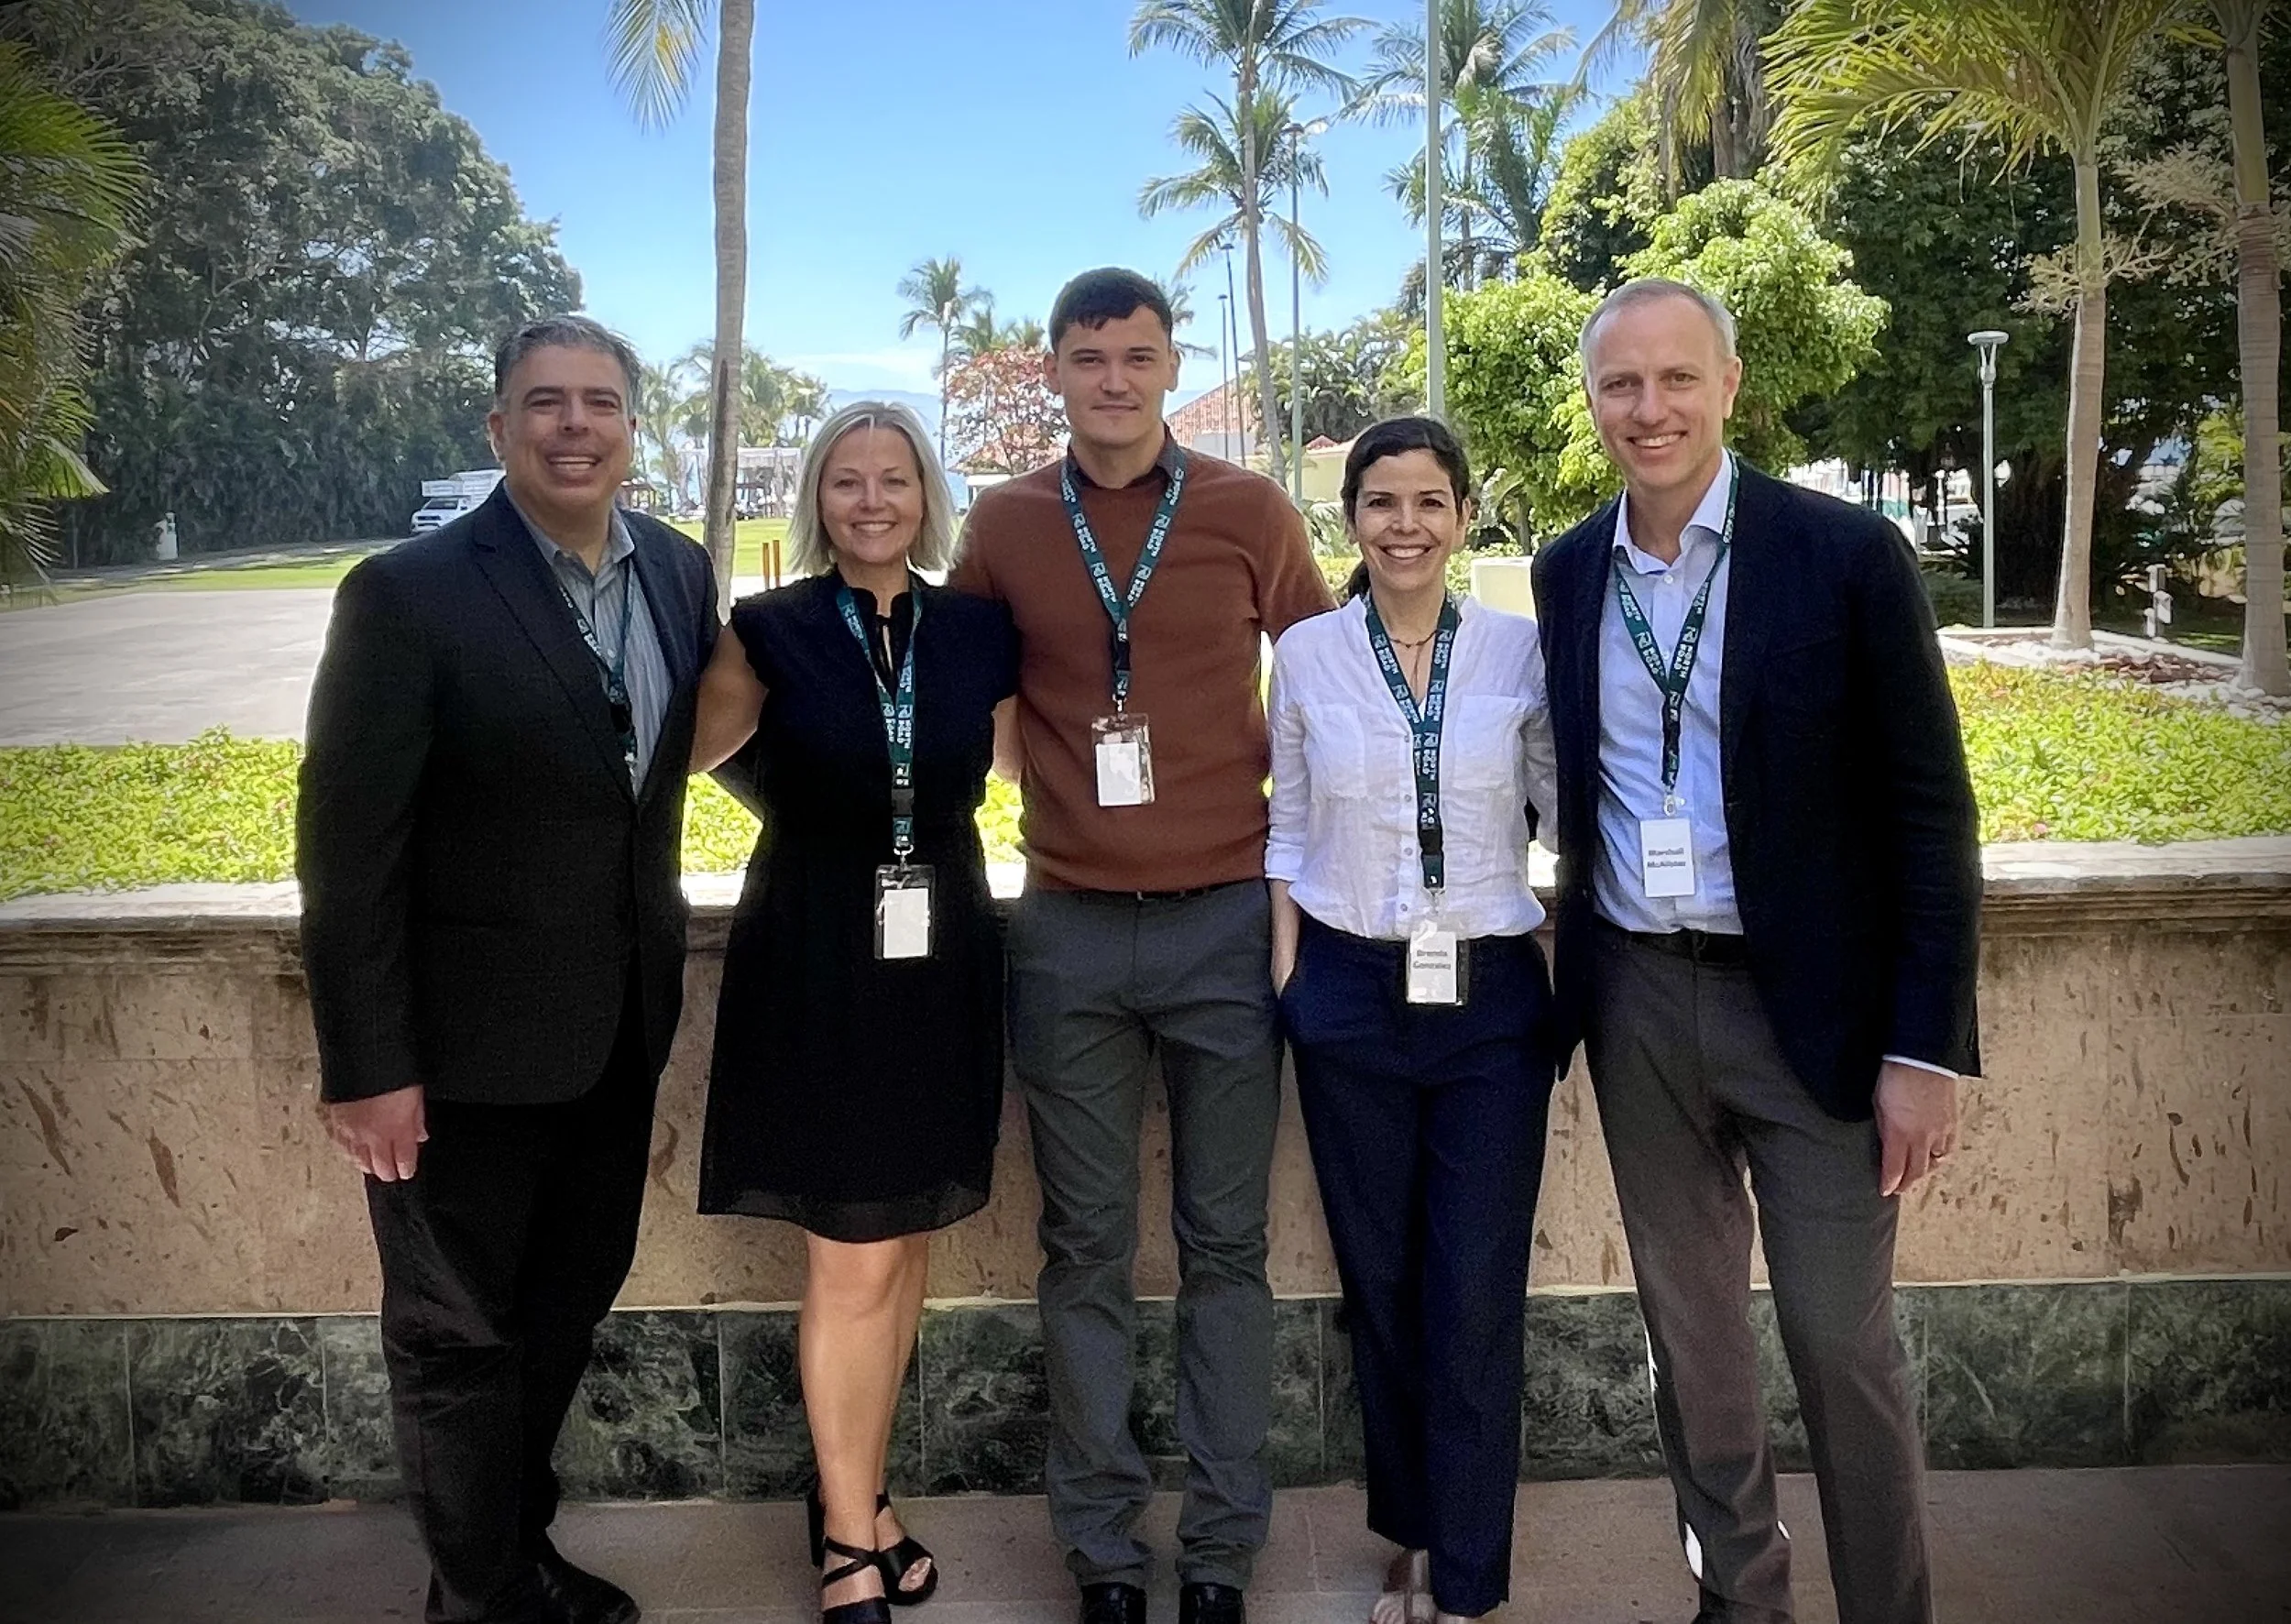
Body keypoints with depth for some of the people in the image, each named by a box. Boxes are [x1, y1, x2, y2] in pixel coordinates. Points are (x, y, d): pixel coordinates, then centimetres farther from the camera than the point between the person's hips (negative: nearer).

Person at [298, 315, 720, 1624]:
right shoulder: (409, 594, -16)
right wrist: (366, 1066, -16)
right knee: (460, 1333, 12)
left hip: (619, 1026, 6)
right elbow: (347, 847, -15)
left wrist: (655, 970, 7)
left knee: (570, 1302, 21)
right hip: (466, 1039, -6)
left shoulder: (680, 572, 1)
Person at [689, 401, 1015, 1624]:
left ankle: (852, 1499, 33)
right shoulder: (769, 633, -4)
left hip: (940, 966, 4)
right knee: (853, 1265, -1)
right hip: (816, 969, -3)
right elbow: (675, 757, 5)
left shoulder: (976, 632, 3)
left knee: (906, 1250, 13)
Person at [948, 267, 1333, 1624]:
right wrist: (1048, 777, 7)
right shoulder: (1004, 523, 5)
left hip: (1225, 921, -1)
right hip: (1069, 931, 1)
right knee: (1086, 1252, 7)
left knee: (1227, 1247, 6)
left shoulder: (1251, 511, 1)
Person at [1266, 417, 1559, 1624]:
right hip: (1349, 997, 1)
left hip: (1492, 998, -1)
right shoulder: (1305, 654, 2)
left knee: (1476, 1299, 0)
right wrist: (1286, 980, 1)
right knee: (1378, 1284, 12)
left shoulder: (1520, 648, -1)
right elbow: (1287, 830, 8)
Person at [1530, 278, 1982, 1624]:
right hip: (1636, 1001, 4)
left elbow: (1929, 811, -9)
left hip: (1811, 1005, -4)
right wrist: (1582, 972, 8)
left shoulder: (1848, 555, -9)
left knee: (1842, 1342, 3)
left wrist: (1928, 1046, -12)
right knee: (1691, 1327, 15)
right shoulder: (1568, 572, 4)